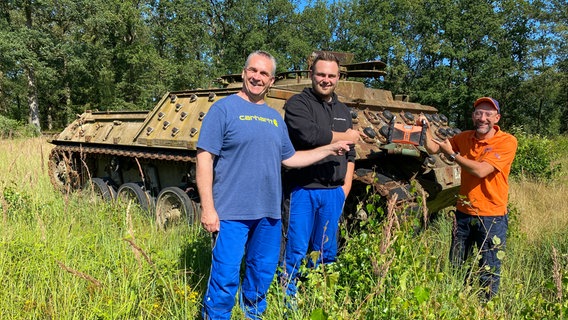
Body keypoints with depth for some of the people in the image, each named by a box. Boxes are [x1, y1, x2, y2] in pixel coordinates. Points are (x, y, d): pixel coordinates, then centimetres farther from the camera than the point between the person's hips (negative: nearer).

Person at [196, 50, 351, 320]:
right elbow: (205, 158, -10)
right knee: (225, 278, -2)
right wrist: (208, 208, -17)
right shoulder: (224, 108, -5)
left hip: (269, 213, 6)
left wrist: (330, 149, 14)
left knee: (263, 274, 17)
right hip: (232, 212, -6)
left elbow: (289, 158, 19)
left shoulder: (275, 117, 13)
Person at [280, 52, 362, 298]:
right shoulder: (298, 103, -3)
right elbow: (309, 135, -22)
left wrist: (346, 185, 7)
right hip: (302, 190, -6)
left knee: (326, 254, 12)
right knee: (295, 253, -1)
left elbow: (350, 154, 19)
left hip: (334, 192, 6)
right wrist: (344, 137, -8)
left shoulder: (343, 111, 18)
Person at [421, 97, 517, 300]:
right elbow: (433, 148, 8)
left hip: (492, 216, -5)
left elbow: (480, 170, -23)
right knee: (455, 266, 15)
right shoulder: (464, 138, 3)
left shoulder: (507, 142, -14)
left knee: (489, 273, 6)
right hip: (464, 212, 5)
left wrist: (452, 154, -16)